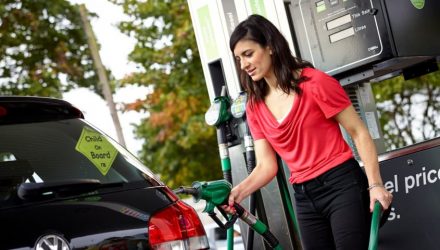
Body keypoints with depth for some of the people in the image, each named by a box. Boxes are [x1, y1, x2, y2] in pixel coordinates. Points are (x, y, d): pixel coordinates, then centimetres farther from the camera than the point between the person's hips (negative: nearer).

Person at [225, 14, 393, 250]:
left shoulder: (315, 83, -9)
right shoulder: (254, 107, 7)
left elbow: (359, 133, -6)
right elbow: (266, 166, 5)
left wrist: (375, 184, -15)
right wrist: (238, 191, -14)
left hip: (343, 186, -5)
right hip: (304, 198, 6)